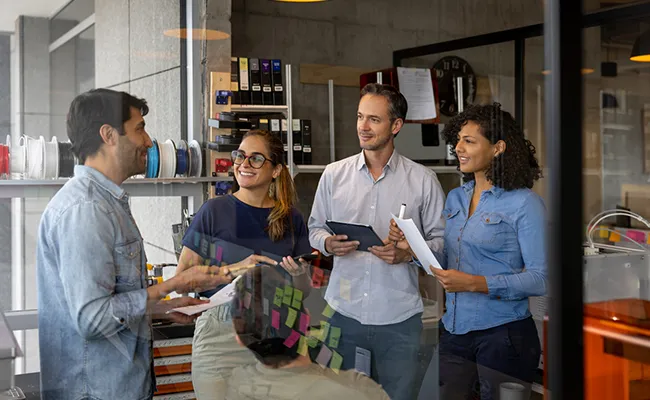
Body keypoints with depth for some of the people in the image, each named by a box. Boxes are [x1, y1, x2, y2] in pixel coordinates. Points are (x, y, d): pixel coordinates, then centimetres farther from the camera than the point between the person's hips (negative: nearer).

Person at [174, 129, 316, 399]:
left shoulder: (291, 218, 4)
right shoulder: (215, 211, -4)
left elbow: (303, 292, 9)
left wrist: (299, 274, -13)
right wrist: (234, 270, -20)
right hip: (220, 336, -2)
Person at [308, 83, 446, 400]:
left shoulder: (423, 180, -1)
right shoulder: (334, 174, 5)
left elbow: (441, 239, 2)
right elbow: (315, 228, 13)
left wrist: (408, 253, -15)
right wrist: (328, 243, -9)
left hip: (399, 318, -1)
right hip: (344, 312, 2)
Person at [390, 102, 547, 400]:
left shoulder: (524, 203, -10)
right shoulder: (455, 198, 10)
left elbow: (539, 279, -15)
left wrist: (475, 284, -23)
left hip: (503, 334, -6)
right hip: (454, 332, 6)